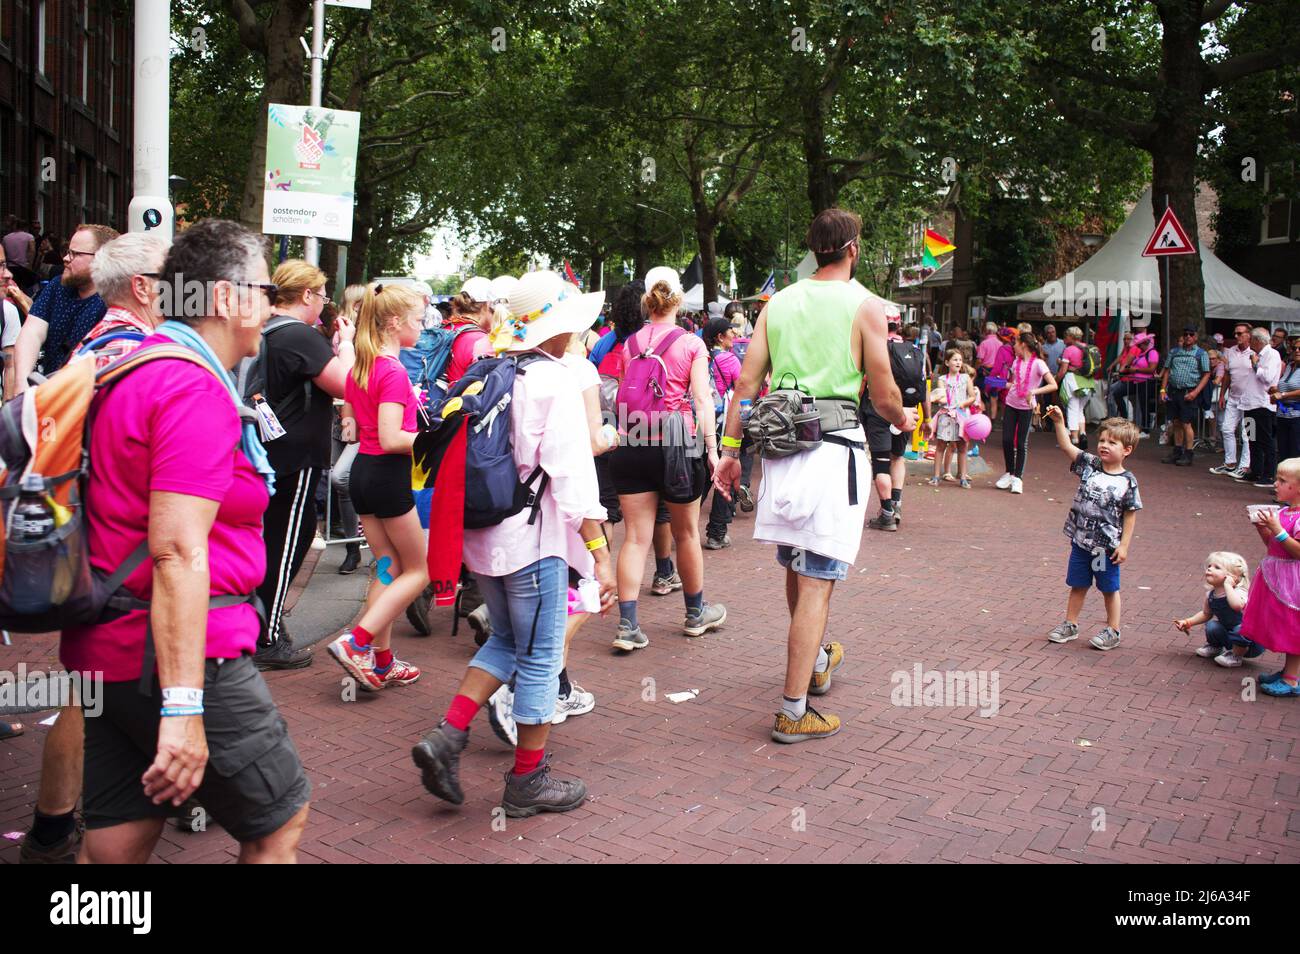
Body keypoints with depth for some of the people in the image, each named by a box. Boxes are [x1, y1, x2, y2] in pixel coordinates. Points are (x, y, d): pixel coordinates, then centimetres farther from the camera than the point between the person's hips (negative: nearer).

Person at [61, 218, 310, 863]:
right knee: (281, 821, 8)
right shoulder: (197, 391, -17)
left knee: (115, 845, 15)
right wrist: (183, 708, -26)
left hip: (104, 652, 9)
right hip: (183, 655, -9)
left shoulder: (125, 371, 13)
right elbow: (178, 551, -25)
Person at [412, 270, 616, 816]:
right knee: (540, 657, 5)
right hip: (532, 536, -8)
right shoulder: (554, 381, -13)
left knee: (507, 641, 23)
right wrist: (600, 553, -17)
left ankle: (448, 736, 11)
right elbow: (571, 474, -19)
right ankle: (528, 781, 16)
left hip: (485, 534, 8)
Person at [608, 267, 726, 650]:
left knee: (635, 536, 4)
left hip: (631, 444, 3)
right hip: (675, 444, -2)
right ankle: (695, 613, 30)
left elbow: (621, 393, 7)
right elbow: (701, 398, -8)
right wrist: (712, 447, -7)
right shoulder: (691, 343, -3)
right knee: (687, 533, 14)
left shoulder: (629, 343, 6)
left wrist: (618, 435, 14)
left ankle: (627, 626, -2)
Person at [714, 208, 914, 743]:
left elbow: (746, 383, 5)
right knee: (816, 582, -3)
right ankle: (793, 712, 0)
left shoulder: (778, 303, 9)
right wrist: (903, 419, 19)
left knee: (797, 567, 21)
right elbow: (884, 397, -2)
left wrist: (731, 450, 10)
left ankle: (817, 661, 44)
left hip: (780, 449, 6)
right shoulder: (865, 307, -4)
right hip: (834, 447, -5)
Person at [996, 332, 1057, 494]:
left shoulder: (1038, 363, -14)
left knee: (1022, 443, 1)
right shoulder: (1017, 361, 5)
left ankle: (1017, 478, 11)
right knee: (1007, 440, 2)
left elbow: (1053, 385, -20)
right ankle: (1009, 473, 19)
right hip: (1011, 404, 5)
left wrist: (1033, 392, -29)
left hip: (1026, 407, -5)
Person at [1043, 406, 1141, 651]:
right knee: (1078, 585, 16)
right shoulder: (1089, 465, -2)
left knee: (1109, 589, 11)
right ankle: (1070, 625, 29)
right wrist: (1059, 422, -21)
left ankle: (1112, 631, 24)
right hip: (1081, 540, 4)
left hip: (1107, 546, -4)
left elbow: (1130, 515, -8)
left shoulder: (1127, 481, -12)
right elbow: (1067, 446, -7)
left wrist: (1124, 545, -10)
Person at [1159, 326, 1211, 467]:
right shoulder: (1174, 351, 14)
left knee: (1186, 424, -7)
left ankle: (1188, 455, 0)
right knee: (1176, 423, 10)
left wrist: (1195, 392, -14)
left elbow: (1206, 375, -3)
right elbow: (1167, 370, 16)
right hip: (1174, 391, 4)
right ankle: (1177, 451, 20)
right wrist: (1163, 389, 5)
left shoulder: (1201, 354, 2)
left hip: (1189, 392, -4)